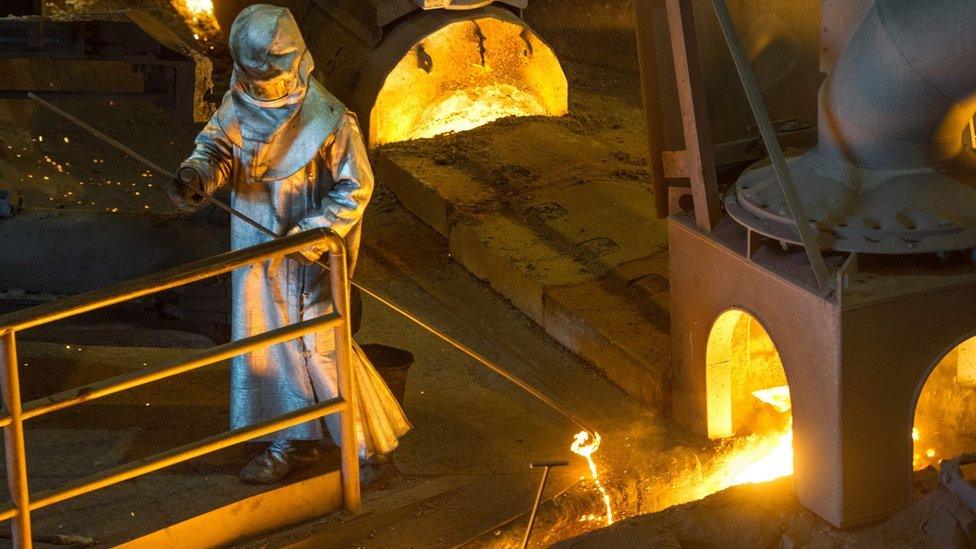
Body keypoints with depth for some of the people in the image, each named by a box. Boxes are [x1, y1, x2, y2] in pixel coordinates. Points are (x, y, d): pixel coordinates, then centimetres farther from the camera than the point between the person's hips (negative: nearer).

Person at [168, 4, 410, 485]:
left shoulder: (327, 119, -21)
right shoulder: (239, 104, -5)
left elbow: (355, 187, -14)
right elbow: (216, 144, 8)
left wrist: (311, 235, -24)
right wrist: (196, 174, -15)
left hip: (307, 258, -6)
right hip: (256, 245, 7)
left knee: (320, 347, -3)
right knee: (264, 339, 15)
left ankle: (367, 440, 15)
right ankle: (293, 442, 31)